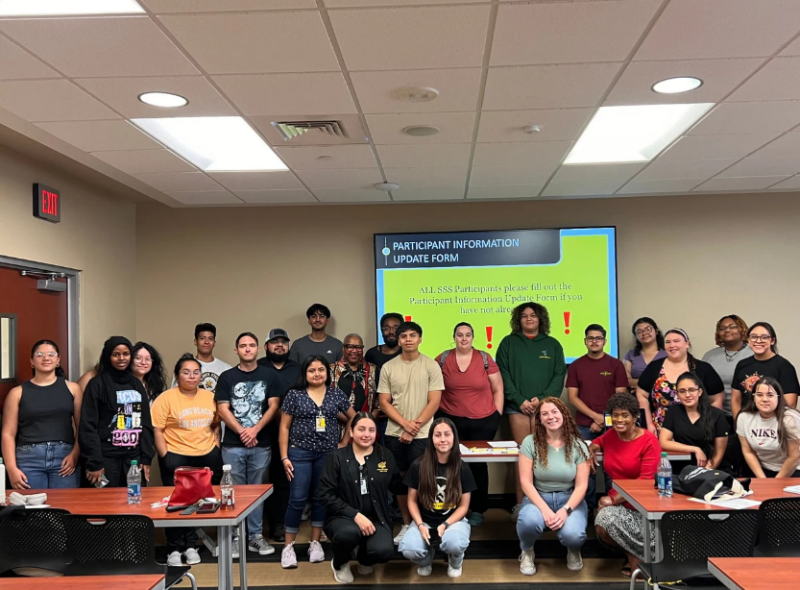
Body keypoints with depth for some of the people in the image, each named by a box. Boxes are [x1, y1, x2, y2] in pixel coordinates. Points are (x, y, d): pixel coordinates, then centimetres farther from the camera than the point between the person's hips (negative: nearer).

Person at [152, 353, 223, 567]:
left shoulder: (210, 397, 7)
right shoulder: (166, 398, -8)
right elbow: (157, 430, -10)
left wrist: (216, 446, 4)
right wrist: (165, 457, -14)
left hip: (207, 457, 4)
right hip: (176, 458, -4)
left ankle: (190, 545, 27)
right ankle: (174, 549, 17)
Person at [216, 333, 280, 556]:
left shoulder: (268, 375, 6)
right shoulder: (227, 377, 3)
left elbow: (273, 406, 1)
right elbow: (222, 410, -2)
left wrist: (255, 429, -11)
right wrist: (242, 432, -10)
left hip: (261, 444, 1)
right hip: (233, 445, -1)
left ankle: (256, 536, 16)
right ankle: (235, 537, 13)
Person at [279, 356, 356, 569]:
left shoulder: (337, 395, 4)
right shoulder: (294, 395, -2)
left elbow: (354, 419, 15)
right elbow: (284, 427, 0)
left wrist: (344, 443, 8)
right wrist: (284, 457, -5)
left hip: (328, 454, 2)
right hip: (300, 453, -2)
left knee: (321, 499, 10)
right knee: (297, 500, -4)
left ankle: (315, 543, 23)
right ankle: (289, 546, 8)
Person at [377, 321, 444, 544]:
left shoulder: (431, 365, -3)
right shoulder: (388, 367, 4)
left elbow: (434, 402, -6)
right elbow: (384, 402, 2)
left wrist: (415, 427, -11)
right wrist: (405, 423, -10)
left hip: (422, 434, -3)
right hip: (395, 433, 3)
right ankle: (406, 524, 21)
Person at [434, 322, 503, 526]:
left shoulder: (485, 359, 0)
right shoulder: (442, 359, 1)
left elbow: (497, 390, 6)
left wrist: (497, 416, 1)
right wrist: (436, 413, 4)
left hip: (483, 422, 0)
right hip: (450, 421, 0)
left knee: (478, 464, 6)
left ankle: (477, 510, 18)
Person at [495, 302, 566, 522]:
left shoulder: (552, 344, 12)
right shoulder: (508, 343, 8)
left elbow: (559, 375, 5)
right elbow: (503, 375, 1)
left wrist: (542, 398, -9)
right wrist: (520, 400, -10)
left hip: (544, 406, 1)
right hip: (517, 406, -1)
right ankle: (520, 504, 2)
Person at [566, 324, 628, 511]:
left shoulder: (615, 365, 3)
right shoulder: (576, 366, 7)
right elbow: (572, 397, 1)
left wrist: (604, 420, -9)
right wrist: (595, 416, -10)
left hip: (611, 425, -1)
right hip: (583, 426, 1)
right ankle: (588, 507, 11)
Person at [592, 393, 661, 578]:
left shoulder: (648, 440, -10)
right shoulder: (610, 435, 6)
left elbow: (646, 480, -16)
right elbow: (597, 443, 31)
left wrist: (614, 499, -18)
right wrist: (592, 448, 5)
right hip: (616, 501, 5)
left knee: (607, 520, -31)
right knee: (602, 526, -28)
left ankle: (637, 554, -3)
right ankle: (634, 551, 2)